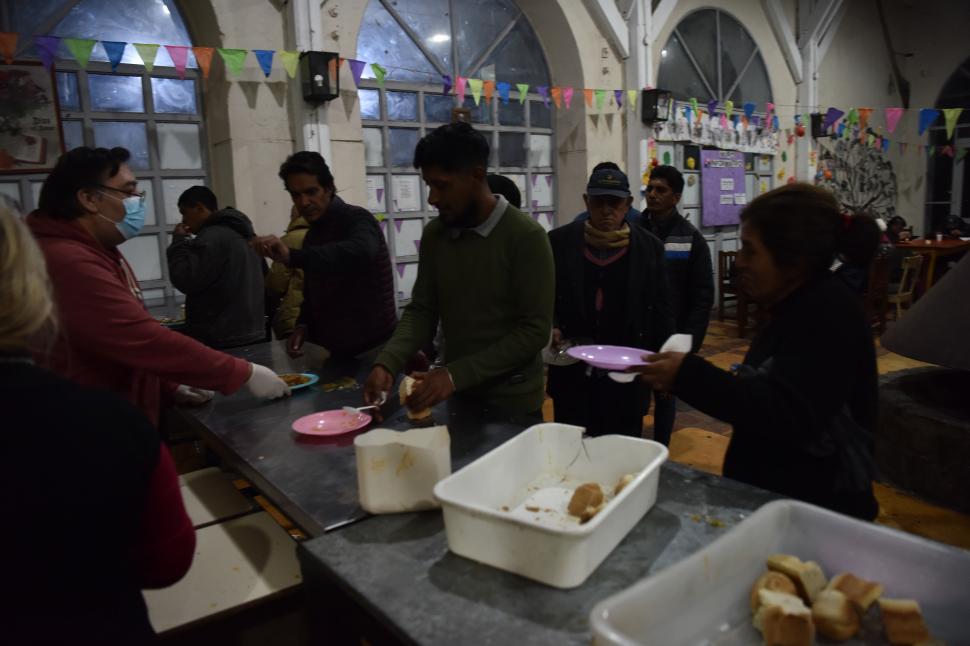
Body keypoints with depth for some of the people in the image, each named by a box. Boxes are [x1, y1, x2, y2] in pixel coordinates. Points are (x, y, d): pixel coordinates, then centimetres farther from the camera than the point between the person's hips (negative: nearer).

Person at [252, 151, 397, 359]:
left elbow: (359, 252, -37)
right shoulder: (312, 235, 13)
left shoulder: (357, 219, -12)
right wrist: (303, 325, 1)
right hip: (339, 350, 7)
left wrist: (292, 256, -45)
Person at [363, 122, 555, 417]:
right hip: (456, 398, 5)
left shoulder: (526, 236, -16)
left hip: (512, 403, -4)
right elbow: (421, 310, 2)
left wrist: (457, 375, -23)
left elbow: (535, 330, -19)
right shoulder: (434, 234, 0)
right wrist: (386, 364, -15)